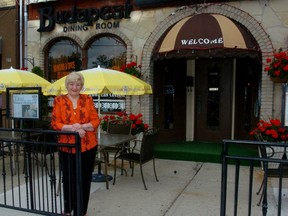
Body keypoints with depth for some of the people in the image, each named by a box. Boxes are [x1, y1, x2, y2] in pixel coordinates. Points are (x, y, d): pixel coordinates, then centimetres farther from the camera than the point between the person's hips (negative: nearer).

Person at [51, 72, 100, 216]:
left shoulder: (87, 99, 5)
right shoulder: (59, 100, 2)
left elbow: (96, 121, -1)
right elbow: (55, 123, -6)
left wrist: (82, 126, -19)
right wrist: (73, 128, -20)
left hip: (88, 146, 1)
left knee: (85, 179, 8)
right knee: (68, 179, 9)